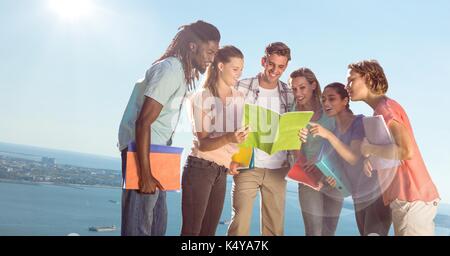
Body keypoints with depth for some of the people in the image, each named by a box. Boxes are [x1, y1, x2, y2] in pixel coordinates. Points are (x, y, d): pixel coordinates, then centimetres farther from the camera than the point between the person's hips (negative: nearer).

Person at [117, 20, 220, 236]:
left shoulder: (183, 71, 11)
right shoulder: (170, 70, -17)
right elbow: (143, 122, -24)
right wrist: (145, 174, -25)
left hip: (155, 149, 10)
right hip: (142, 149, -10)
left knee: (158, 222, 16)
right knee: (139, 224, -5)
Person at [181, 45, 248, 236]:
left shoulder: (239, 99, 8)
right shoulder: (201, 98, -7)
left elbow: (242, 134, 16)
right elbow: (202, 143, -14)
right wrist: (228, 138, -32)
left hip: (222, 171, 5)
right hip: (200, 168, -5)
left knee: (209, 230, 6)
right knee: (191, 230, -4)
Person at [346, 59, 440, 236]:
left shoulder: (385, 108, -13)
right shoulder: (382, 108, 17)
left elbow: (407, 151, -25)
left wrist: (370, 149, -12)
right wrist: (370, 158, 2)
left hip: (411, 198, -9)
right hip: (404, 197, 9)